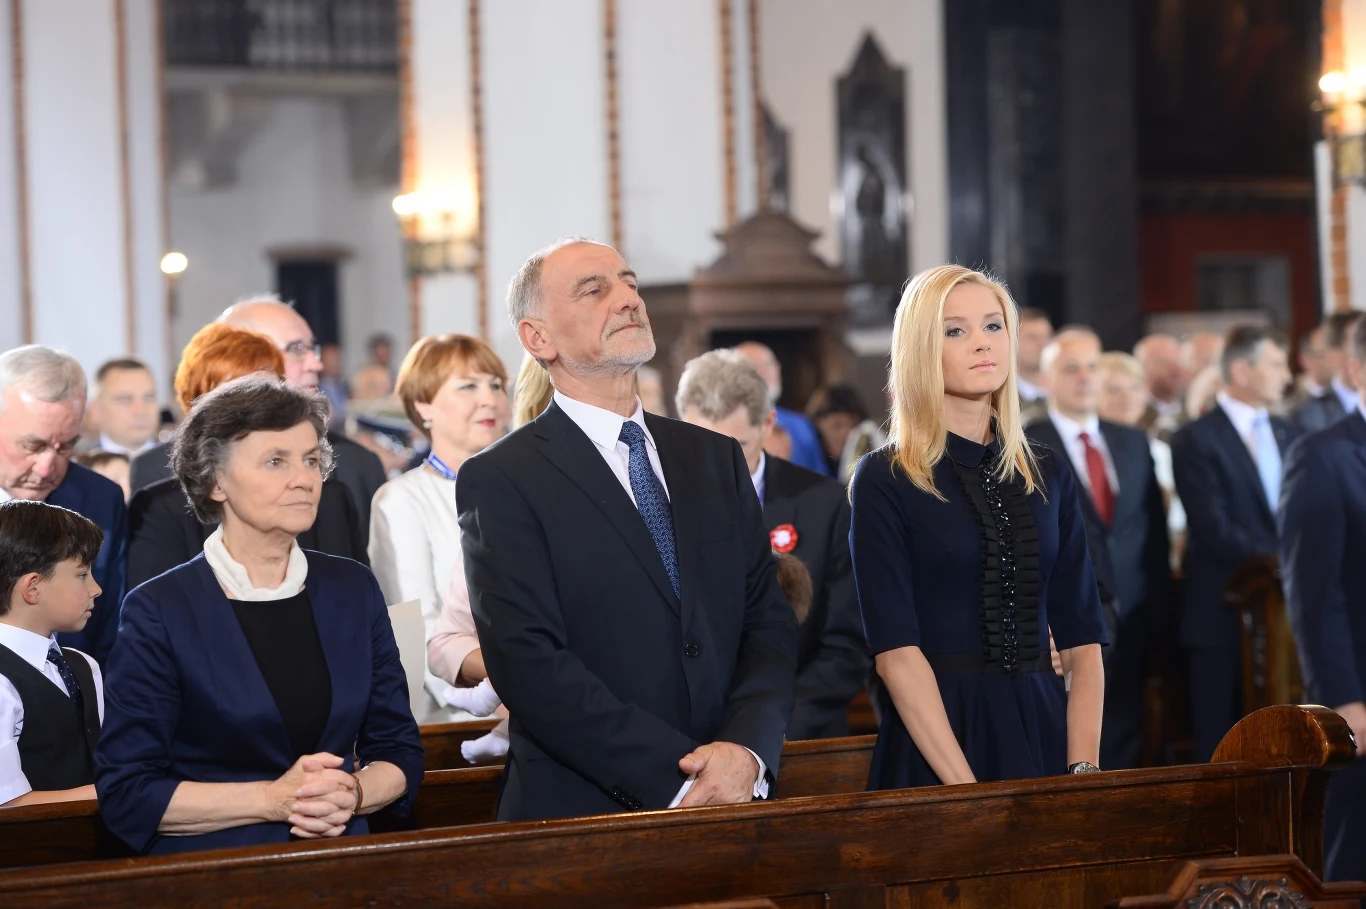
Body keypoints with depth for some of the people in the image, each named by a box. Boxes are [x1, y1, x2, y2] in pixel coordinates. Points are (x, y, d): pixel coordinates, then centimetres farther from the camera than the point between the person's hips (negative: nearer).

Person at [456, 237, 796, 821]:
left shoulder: (716, 459, 11)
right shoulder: (499, 482, -6)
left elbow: (769, 624, 6)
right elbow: (531, 667, -15)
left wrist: (747, 751, -13)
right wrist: (679, 783, -19)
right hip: (582, 817, -4)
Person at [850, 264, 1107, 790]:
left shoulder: (1049, 476, 9)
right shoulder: (884, 481, -4)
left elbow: (1082, 642, 6)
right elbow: (896, 653, -13)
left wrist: (1083, 769, -9)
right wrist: (968, 790, -22)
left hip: (1042, 730, 4)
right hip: (933, 736, -4)